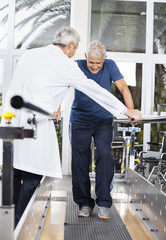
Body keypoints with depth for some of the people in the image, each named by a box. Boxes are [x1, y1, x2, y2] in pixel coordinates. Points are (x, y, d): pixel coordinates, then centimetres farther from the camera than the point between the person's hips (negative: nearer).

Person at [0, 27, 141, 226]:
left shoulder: (28, 55, 15)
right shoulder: (66, 65, -3)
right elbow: (96, 91, 1)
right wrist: (127, 111, 10)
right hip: (35, 125, -7)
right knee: (31, 178, 3)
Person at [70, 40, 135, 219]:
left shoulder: (110, 66, -4)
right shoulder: (77, 66, -7)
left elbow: (123, 87, -8)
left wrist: (131, 112, -21)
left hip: (103, 120, 0)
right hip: (80, 120, 0)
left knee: (105, 154, -17)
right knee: (80, 162, 0)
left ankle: (103, 203, -7)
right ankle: (84, 203, 15)